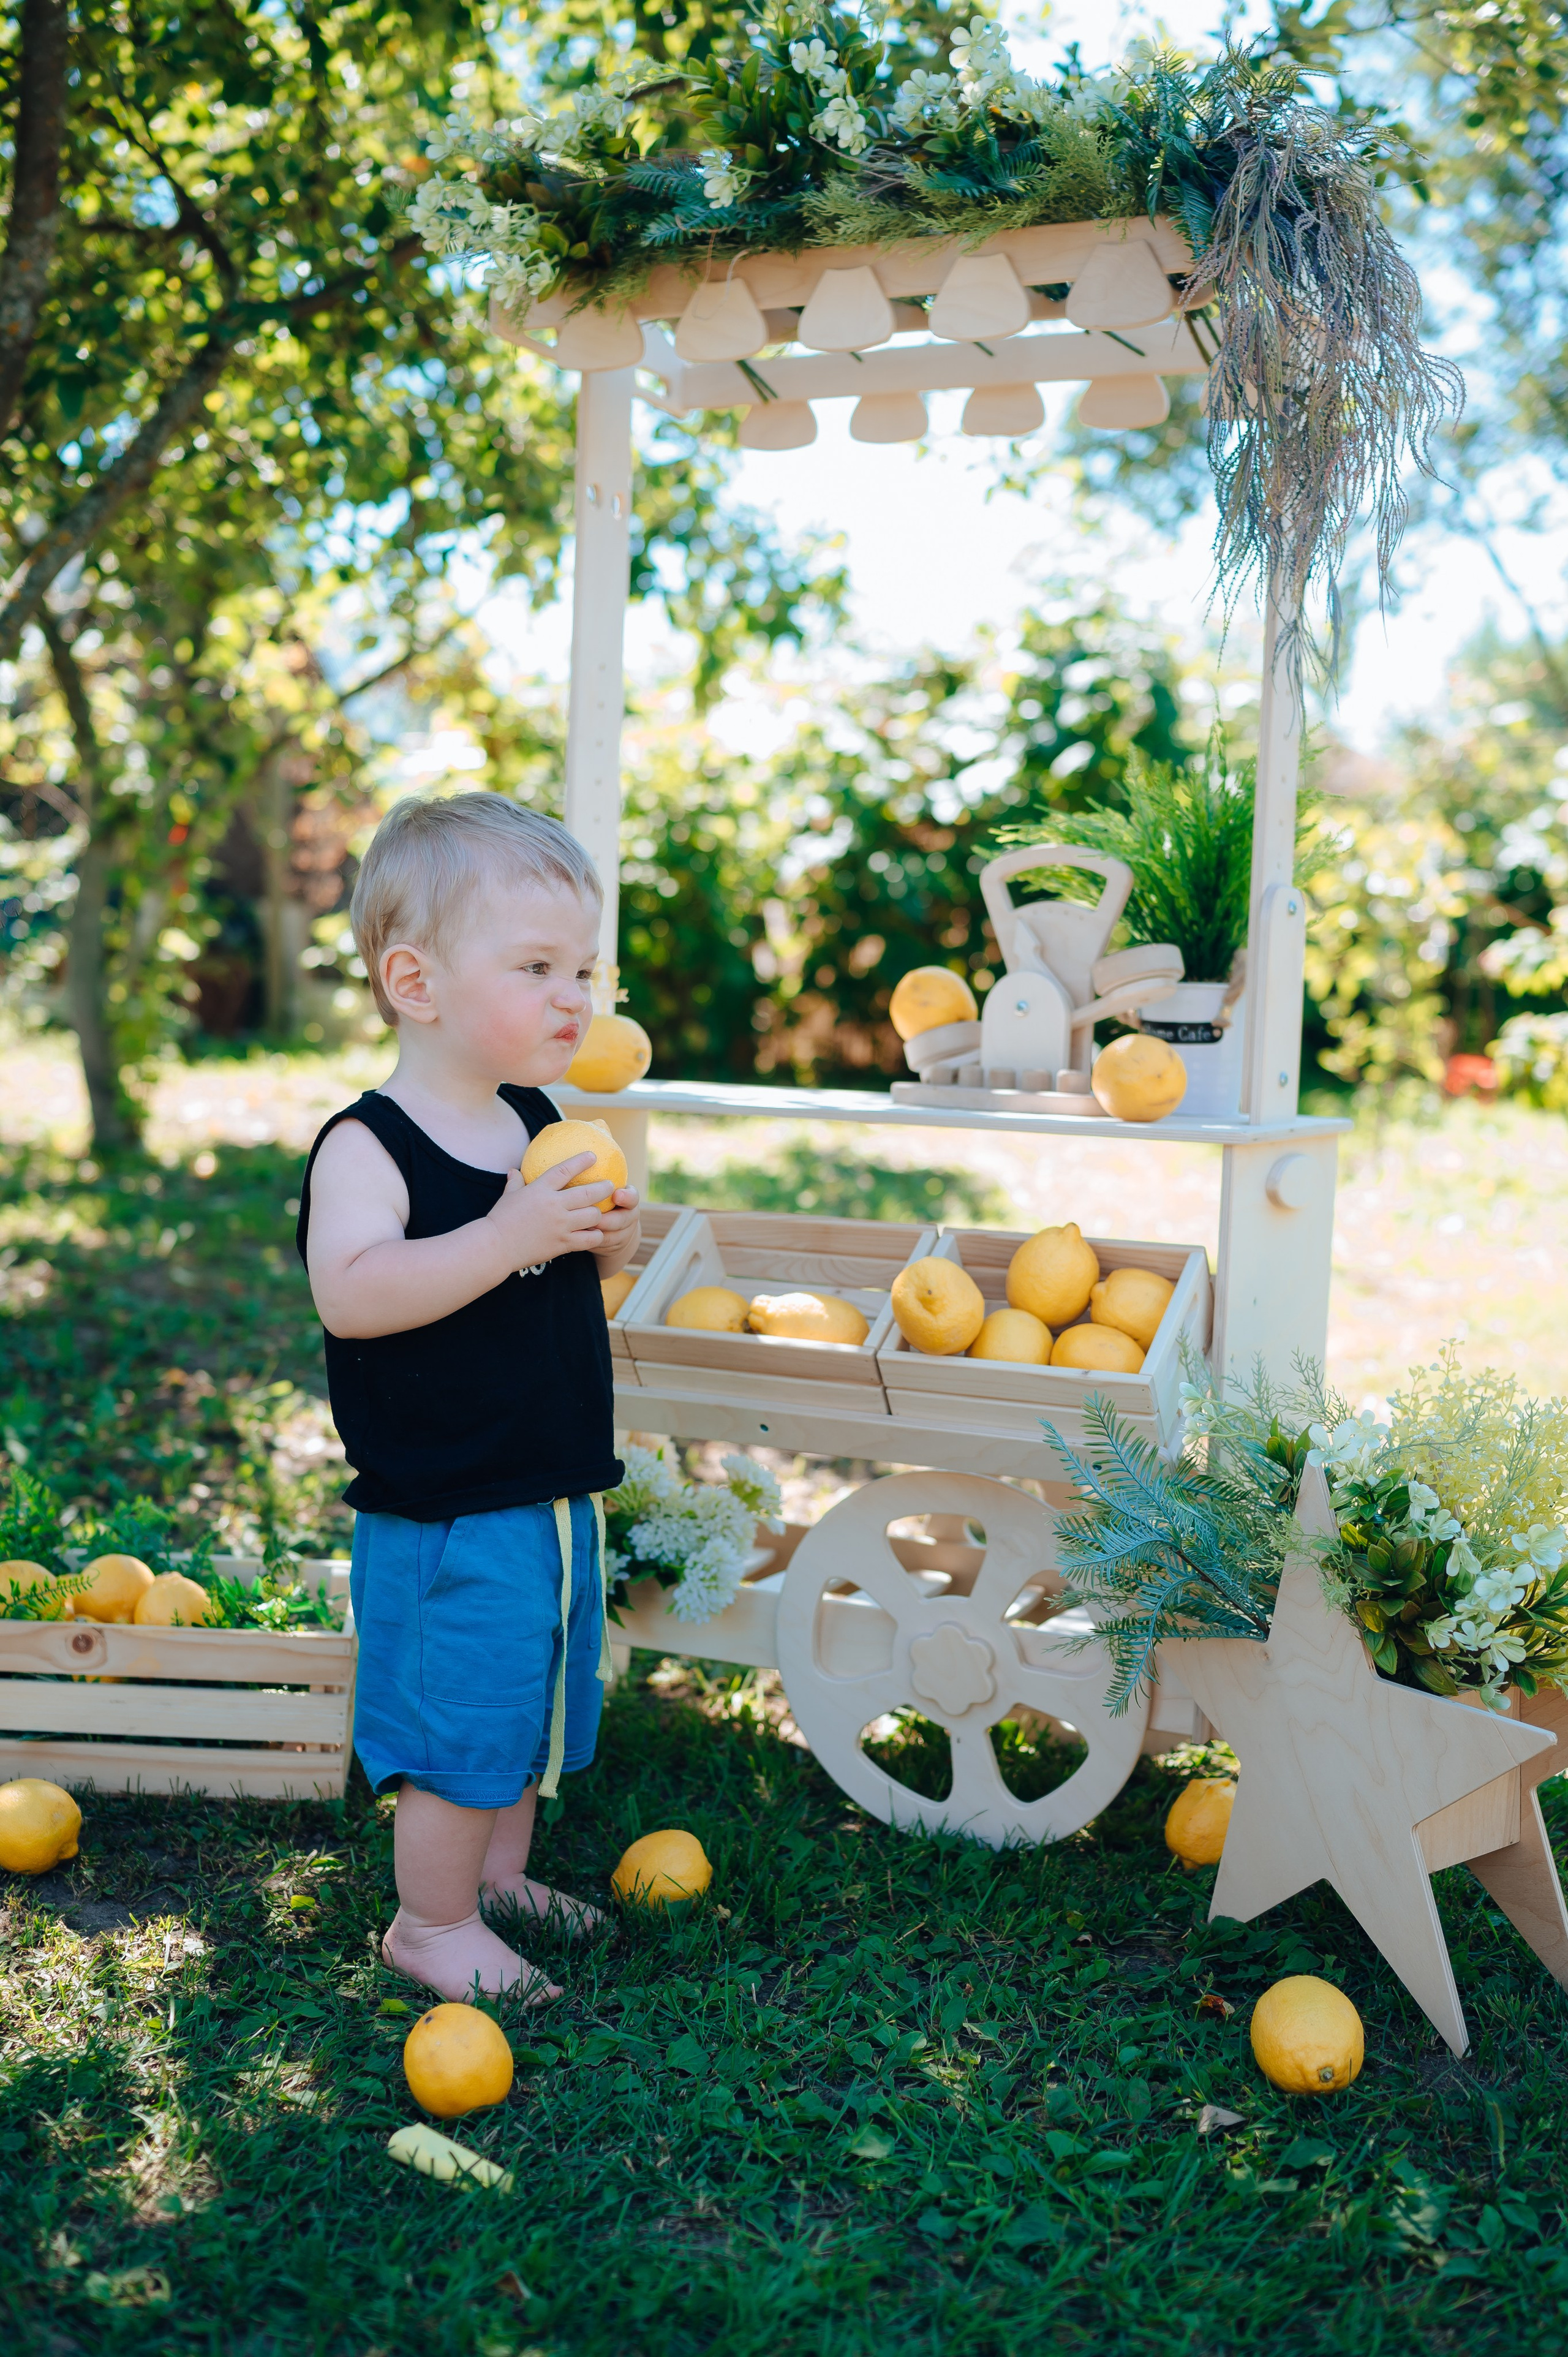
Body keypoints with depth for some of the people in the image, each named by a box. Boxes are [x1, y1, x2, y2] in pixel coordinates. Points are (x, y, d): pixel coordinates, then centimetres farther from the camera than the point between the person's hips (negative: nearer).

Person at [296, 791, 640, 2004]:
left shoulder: (540, 1122, 5)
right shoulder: (369, 1146, -18)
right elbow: (350, 1296, -33)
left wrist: (609, 1238, -7)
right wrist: (511, 1237, -35)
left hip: (554, 1493, 8)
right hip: (441, 1514, -8)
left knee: (537, 1701, 21)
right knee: (459, 1721, 2)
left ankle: (500, 1873, 41)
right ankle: (433, 1922, 22)